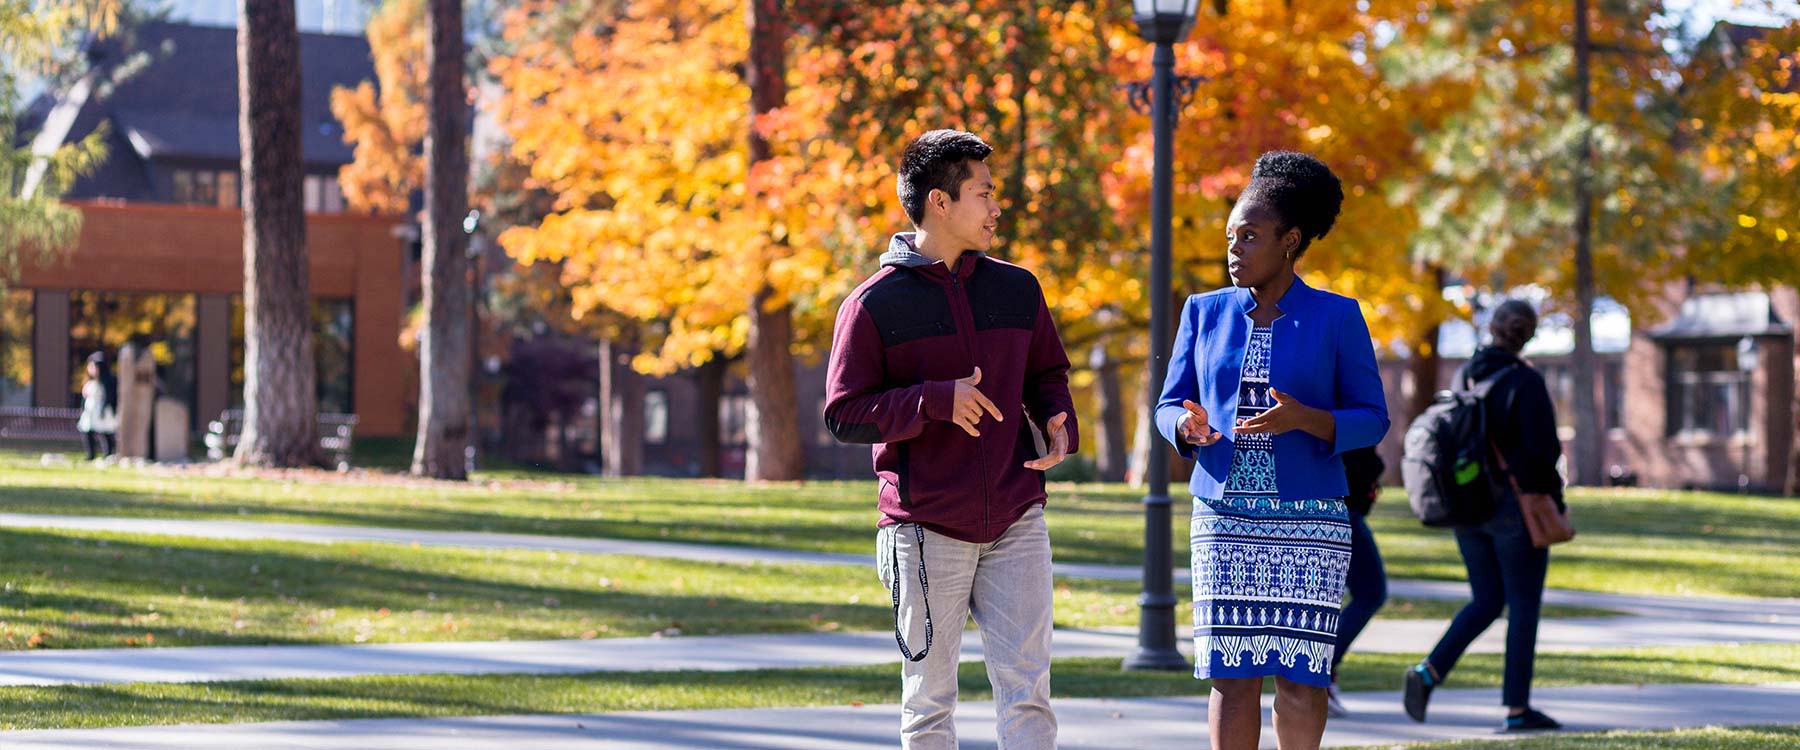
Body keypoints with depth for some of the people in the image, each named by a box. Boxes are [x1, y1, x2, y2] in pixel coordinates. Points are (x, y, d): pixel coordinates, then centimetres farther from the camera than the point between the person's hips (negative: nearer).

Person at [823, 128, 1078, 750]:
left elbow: (1046, 375, 19)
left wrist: (1060, 423, -4)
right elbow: (844, 414, -5)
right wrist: (936, 401, -19)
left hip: (1017, 524, 3)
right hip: (926, 529, -3)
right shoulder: (875, 304, -3)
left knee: (1026, 692, -4)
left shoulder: (1017, 289, 10)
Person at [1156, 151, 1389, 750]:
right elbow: (1169, 407, 11)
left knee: (1298, 672, -5)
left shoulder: (1336, 318, 1)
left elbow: (1371, 419, 0)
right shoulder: (1205, 313, 9)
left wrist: (1304, 420, -19)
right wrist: (1188, 426, -13)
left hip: (1309, 521, -2)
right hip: (1224, 517, 2)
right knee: (1231, 672, -1)